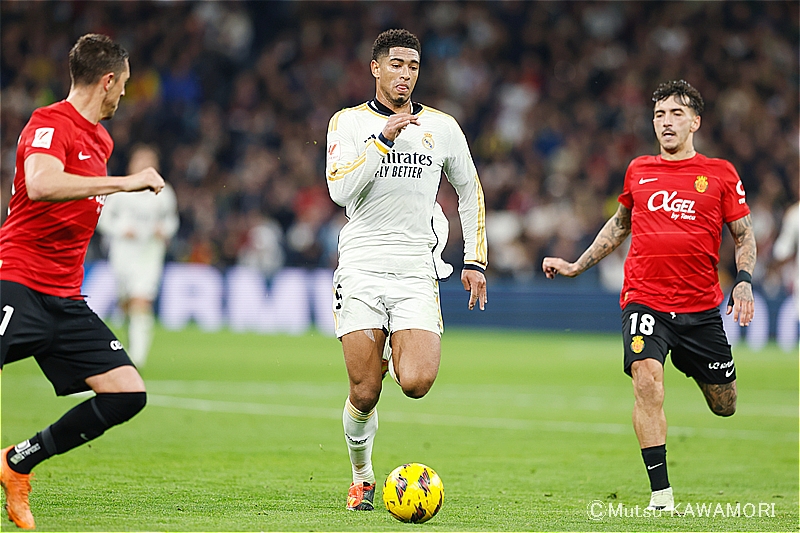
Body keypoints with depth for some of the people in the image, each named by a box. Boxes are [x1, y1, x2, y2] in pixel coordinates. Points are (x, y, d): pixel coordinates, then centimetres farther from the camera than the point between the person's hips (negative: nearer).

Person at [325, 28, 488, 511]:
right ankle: (362, 479, 20)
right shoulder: (349, 122, 3)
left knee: (416, 384, -20)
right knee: (364, 396, -4)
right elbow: (341, 190, -11)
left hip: (416, 273, 1)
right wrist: (385, 139, -15)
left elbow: (470, 192, 20)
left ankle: (397, 358, 15)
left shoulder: (442, 127, 9)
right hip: (361, 270, -1)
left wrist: (475, 259, 15)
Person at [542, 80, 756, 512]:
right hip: (644, 301, 0)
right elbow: (620, 224, 26)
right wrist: (577, 265, 22)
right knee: (647, 378, -25)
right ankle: (661, 493, -21)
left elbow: (744, 234, 8)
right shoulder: (639, 171, 9)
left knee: (725, 406, 10)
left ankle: (695, 366, 48)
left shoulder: (720, 173, 2)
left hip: (701, 306, 0)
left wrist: (744, 281, -9)